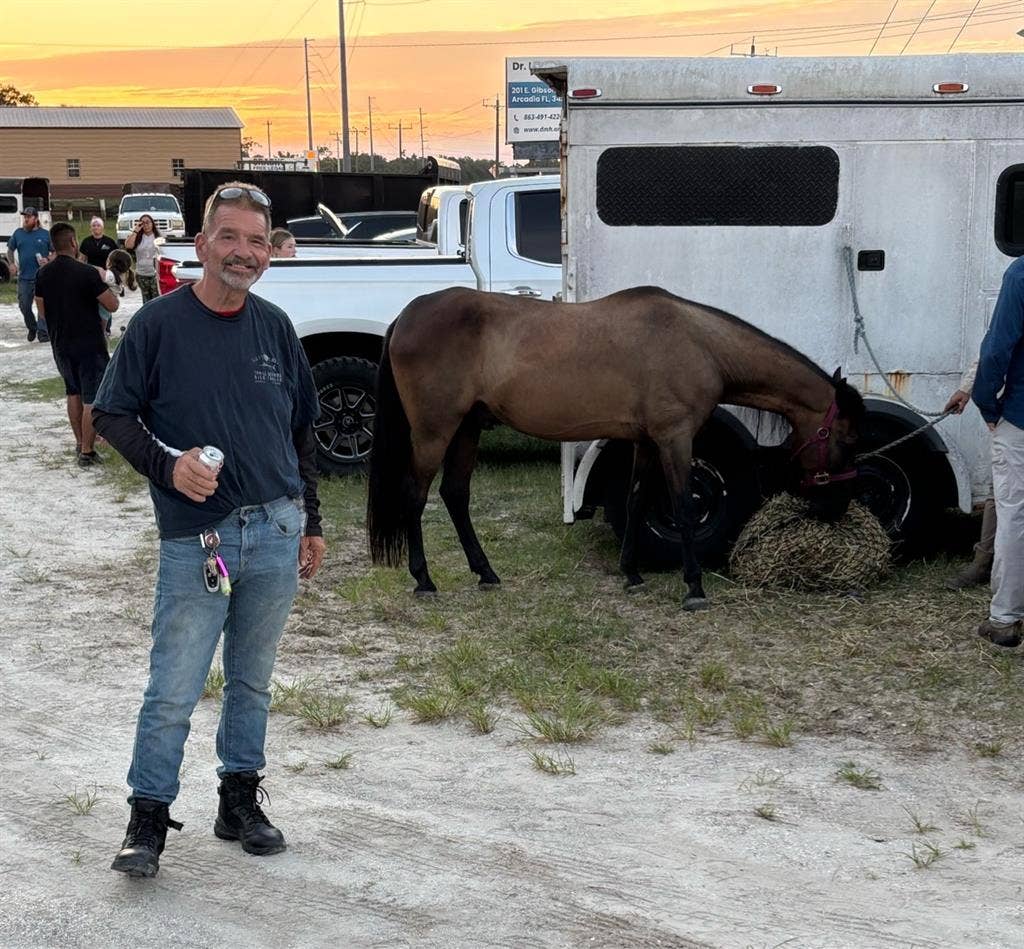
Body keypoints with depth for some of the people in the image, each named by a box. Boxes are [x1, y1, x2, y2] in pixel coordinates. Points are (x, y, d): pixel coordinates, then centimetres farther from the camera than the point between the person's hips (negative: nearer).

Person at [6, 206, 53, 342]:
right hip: (24, 277, 3)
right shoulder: (18, 233, 8)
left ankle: (43, 332, 2)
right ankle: (32, 328, 29)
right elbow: (10, 250, 17)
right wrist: (11, 263, 1)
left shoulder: (46, 234, 1)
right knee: (24, 306, 7)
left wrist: (48, 260, -13)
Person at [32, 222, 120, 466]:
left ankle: (80, 442, 30)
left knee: (74, 393, 22)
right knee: (91, 399, 0)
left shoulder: (43, 275, 0)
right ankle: (87, 452, 0)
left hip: (60, 345, 6)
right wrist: (103, 282, 3)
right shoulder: (86, 273, -18)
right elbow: (112, 305, -14)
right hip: (89, 344, -6)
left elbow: (42, 312, 9)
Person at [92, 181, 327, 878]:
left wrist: (310, 522, 16)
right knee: (174, 691, -2)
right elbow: (112, 414, -3)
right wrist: (167, 463, -19)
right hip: (194, 538, -4)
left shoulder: (275, 327, 7)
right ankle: (148, 818, 12)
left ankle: (241, 801, 28)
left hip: (276, 533, 4)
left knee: (252, 681, 15)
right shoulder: (161, 323, -6)